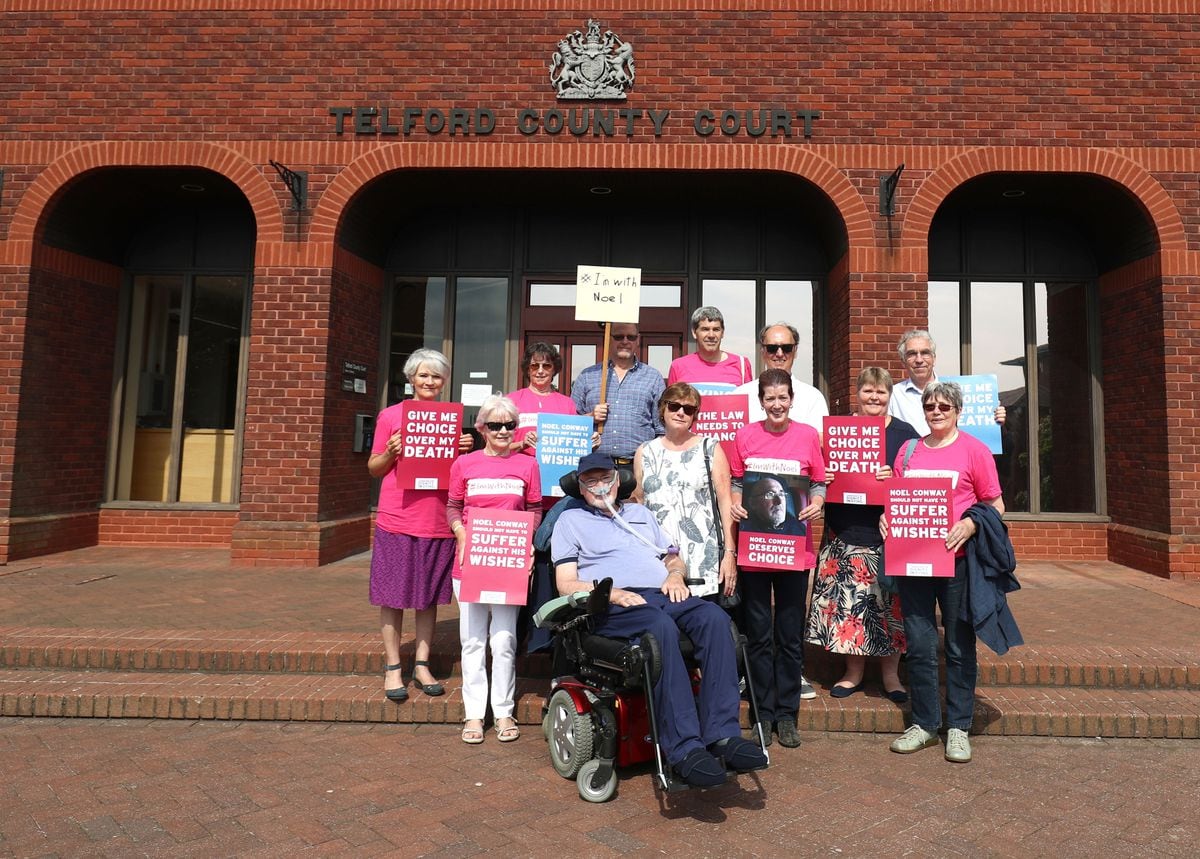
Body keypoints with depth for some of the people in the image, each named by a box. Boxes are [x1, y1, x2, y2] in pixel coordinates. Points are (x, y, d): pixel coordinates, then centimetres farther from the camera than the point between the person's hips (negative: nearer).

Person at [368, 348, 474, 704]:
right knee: (392, 596, 4)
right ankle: (392, 668, 18)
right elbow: (374, 468, 8)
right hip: (396, 519, -2)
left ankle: (421, 665, 23)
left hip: (438, 522, 2)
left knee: (429, 596, 10)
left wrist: (465, 450, -4)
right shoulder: (390, 415, 3)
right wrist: (390, 453, -11)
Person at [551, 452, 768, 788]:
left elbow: (674, 559, 30)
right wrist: (611, 594, -11)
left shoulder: (640, 513, 31)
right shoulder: (570, 520, 17)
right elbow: (567, 584, 6)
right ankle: (684, 749, -39)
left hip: (664, 595, 5)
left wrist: (675, 575, 5)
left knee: (714, 617, -29)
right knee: (661, 627, -38)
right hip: (613, 607, -4)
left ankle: (722, 734, -32)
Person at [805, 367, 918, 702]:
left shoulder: (905, 433, 4)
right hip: (844, 534, 2)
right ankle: (854, 671, 20)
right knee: (847, 600, 4)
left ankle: (890, 673, 20)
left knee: (889, 602, 3)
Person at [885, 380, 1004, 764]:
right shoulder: (908, 450, 11)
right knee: (919, 644, 7)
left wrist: (969, 525, -18)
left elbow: (996, 506, 0)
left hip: (957, 559, -3)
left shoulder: (974, 449, 0)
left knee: (959, 645, 7)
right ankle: (924, 724, 20)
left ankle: (958, 727, 20)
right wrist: (885, 517, -2)